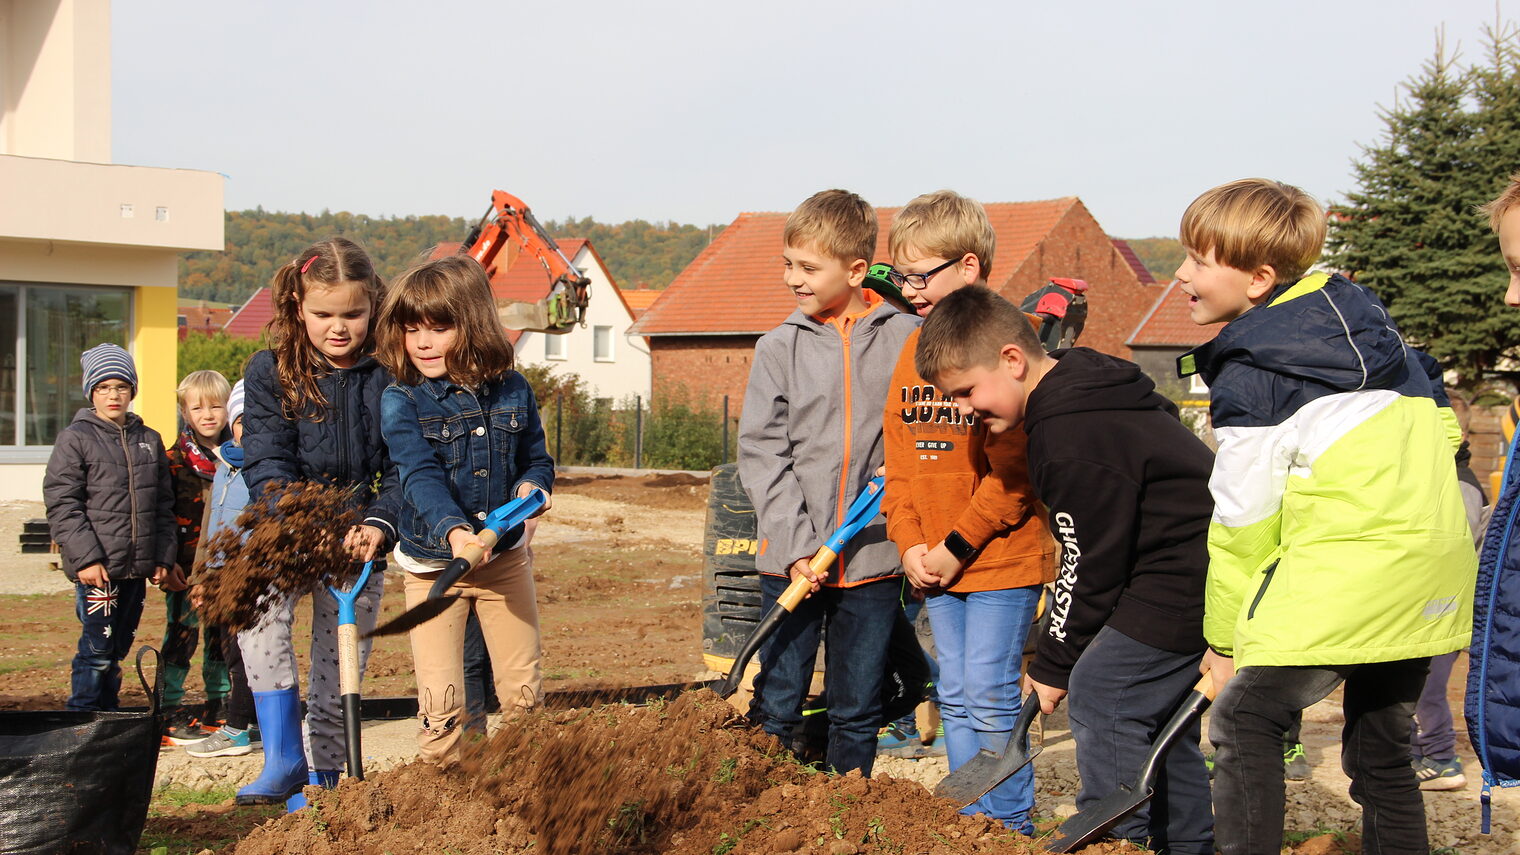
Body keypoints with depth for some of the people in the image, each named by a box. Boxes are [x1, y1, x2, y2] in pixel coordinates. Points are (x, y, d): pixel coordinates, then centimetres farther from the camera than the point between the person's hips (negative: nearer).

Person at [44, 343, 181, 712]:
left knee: (118, 650, 12)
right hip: (97, 568, -5)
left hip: (137, 569, 5)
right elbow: (62, 505, -7)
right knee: (97, 649, -7)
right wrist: (86, 558, -15)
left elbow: (163, 506, 17)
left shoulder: (149, 440, 15)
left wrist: (163, 560, 9)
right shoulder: (74, 439, -1)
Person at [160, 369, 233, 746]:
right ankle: (171, 713, 2)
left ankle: (218, 708, 21)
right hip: (187, 566, -4)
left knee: (223, 633, 10)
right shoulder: (175, 460, -4)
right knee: (182, 633, -4)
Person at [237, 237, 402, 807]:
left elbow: (403, 468, -7)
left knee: (339, 669, 5)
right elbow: (268, 464, -12)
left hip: (359, 537, 1)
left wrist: (379, 523, -25)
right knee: (258, 605, -29)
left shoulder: (390, 376, -6)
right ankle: (283, 758, -26)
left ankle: (320, 781, 22)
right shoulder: (271, 372, -6)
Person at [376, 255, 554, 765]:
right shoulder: (401, 402, -11)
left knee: (523, 690, 9)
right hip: (434, 564, -3)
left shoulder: (513, 392, -1)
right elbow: (420, 477, -24)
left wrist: (532, 486, -12)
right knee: (440, 701, -6)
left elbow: (537, 459, 12)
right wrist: (453, 531, -41)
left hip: (505, 558, 3)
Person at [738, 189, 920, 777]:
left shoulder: (905, 339, 2)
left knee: (858, 712, 9)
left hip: (873, 557, 0)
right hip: (792, 557, 0)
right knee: (777, 706, 3)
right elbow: (761, 454, -1)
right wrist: (797, 544, -10)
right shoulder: (780, 347, 2)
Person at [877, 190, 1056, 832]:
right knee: (956, 700, 13)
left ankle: (1011, 827, 8)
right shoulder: (915, 347, 11)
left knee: (990, 698, -4)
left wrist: (958, 547, -13)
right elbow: (900, 459, 14)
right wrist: (910, 545, 2)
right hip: (936, 561, 8)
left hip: (1002, 558, -7)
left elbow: (1012, 470, -17)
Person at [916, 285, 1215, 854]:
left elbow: (1089, 568, -18)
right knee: (1153, 712, 17)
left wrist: (1053, 665, -7)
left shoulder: (1072, 440, -24)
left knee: (1100, 697, -10)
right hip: (1197, 571, 11)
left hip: (1185, 581, -11)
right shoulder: (1078, 395, 9)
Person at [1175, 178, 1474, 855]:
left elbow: (1243, 520, -5)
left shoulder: (1249, 375, -8)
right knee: (1379, 746, 17)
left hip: (1350, 569, -8)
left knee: (1243, 721, 2)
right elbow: (1440, 430, 18)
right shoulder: (1361, 317, 13)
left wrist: (1224, 636, 5)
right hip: (1435, 562, 8)